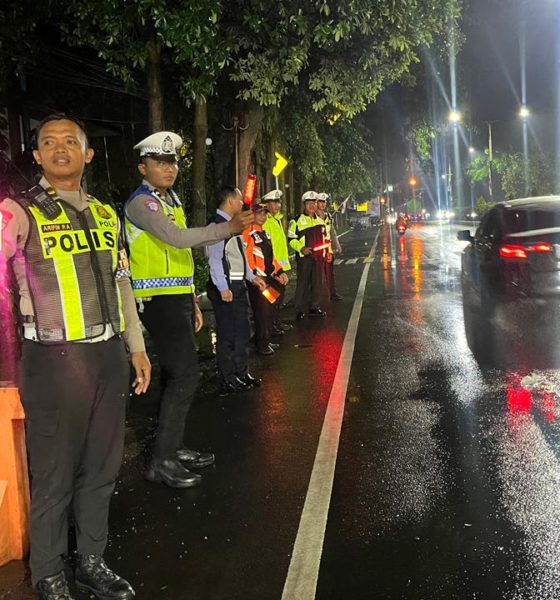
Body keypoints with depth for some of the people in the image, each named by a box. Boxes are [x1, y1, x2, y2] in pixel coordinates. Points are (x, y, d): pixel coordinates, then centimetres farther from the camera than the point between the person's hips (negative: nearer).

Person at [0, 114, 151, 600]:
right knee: (55, 474, 6)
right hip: (55, 359, -5)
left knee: (102, 468, 15)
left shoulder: (105, 214, 13)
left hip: (109, 356, 5)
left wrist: (136, 347, 18)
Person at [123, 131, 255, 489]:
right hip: (158, 300, -9)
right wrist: (228, 228, -33)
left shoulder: (171, 201, 18)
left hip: (177, 298, 9)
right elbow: (177, 237, -28)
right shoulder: (141, 203, -11)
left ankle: (174, 448, 23)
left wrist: (192, 302, 19)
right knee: (184, 375, -12)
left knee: (178, 374, 12)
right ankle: (162, 460, -5)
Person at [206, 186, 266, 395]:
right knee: (227, 334, -1)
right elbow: (215, 259, -21)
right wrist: (223, 288, -23)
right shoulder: (217, 225, -15)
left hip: (238, 284, 10)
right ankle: (227, 381, 10)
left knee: (242, 331, 18)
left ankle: (241, 373, 31)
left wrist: (252, 276, 19)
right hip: (225, 287, -10)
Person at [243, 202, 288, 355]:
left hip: (269, 278, 9)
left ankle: (266, 341, 26)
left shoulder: (265, 233, 17)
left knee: (270, 312, 14)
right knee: (262, 313, -3)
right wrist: (255, 277, -23)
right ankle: (261, 345, 7)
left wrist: (280, 271, 13)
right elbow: (246, 258, -19)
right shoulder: (248, 233, -12)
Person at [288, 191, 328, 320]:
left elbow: (325, 237, 26)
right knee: (303, 283, -4)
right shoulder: (297, 221, -4)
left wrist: (328, 251, 16)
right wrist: (301, 248, -19)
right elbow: (291, 239, -6)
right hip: (304, 256, -6)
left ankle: (314, 307, 20)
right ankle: (300, 310, 2)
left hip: (318, 256, 6)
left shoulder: (320, 221, 16)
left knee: (319, 283, 9)